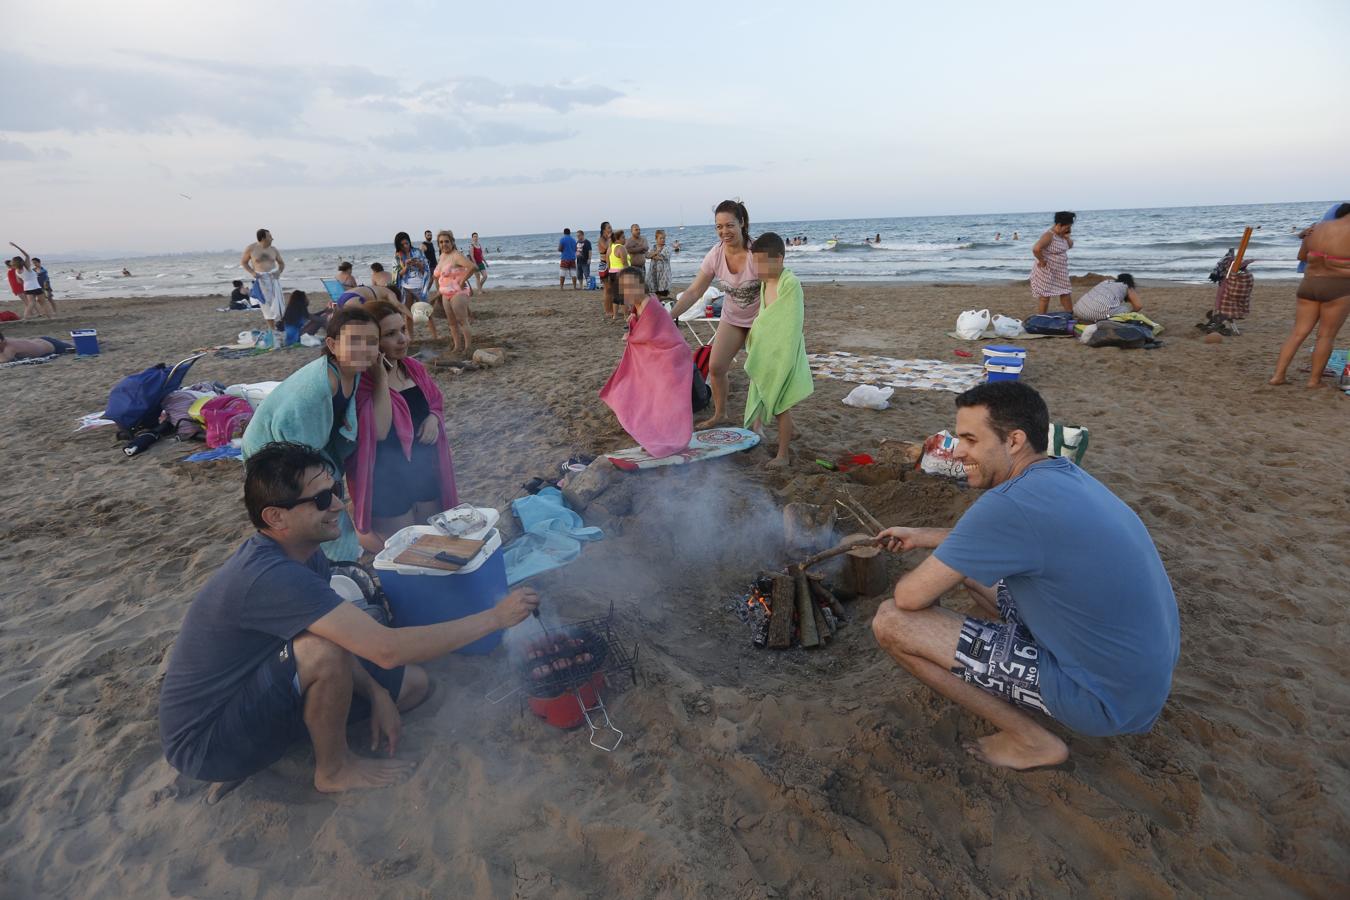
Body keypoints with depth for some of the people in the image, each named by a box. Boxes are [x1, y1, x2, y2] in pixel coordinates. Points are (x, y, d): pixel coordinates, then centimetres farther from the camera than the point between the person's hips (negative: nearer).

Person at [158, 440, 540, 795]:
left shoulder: (304, 554, -5)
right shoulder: (270, 577, -35)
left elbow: (337, 633, 6)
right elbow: (389, 649, -39)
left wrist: (377, 695, -8)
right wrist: (496, 617, -33)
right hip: (204, 743, -9)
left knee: (415, 683, 5)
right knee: (322, 650, -35)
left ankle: (253, 754, 9)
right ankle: (334, 769, -6)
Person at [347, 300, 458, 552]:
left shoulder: (413, 367, 1)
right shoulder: (362, 379, -20)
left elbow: (436, 402, 15)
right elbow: (379, 431, -31)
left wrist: (434, 418, -9)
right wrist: (380, 377, -30)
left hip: (426, 468, 7)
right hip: (388, 478, -7)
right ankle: (361, 531, 32)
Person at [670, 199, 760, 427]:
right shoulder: (716, 254, -14)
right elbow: (694, 292, -11)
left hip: (760, 318, -5)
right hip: (732, 317, 5)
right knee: (715, 366, 4)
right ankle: (719, 414, 26)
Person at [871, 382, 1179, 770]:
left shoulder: (1011, 502, -28)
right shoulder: (1063, 474, 1)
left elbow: (909, 596, -20)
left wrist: (924, 582, 2)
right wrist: (923, 536, 21)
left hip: (1104, 698, -9)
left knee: (892, 621, -14)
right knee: (969, 563, 19)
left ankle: (1030, 739, 2)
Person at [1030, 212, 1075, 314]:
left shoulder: (1061, 234, 6)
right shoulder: (1049, 235, -22)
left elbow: (1070, 246, 19)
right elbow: (1036, 249, -38)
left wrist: (1067, 237, -1)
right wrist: (1042, 261, -26)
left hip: (1060, 272, 9)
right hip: (1046, 272, -9)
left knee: (1065, 293, 13)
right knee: (1044, 296, 0)